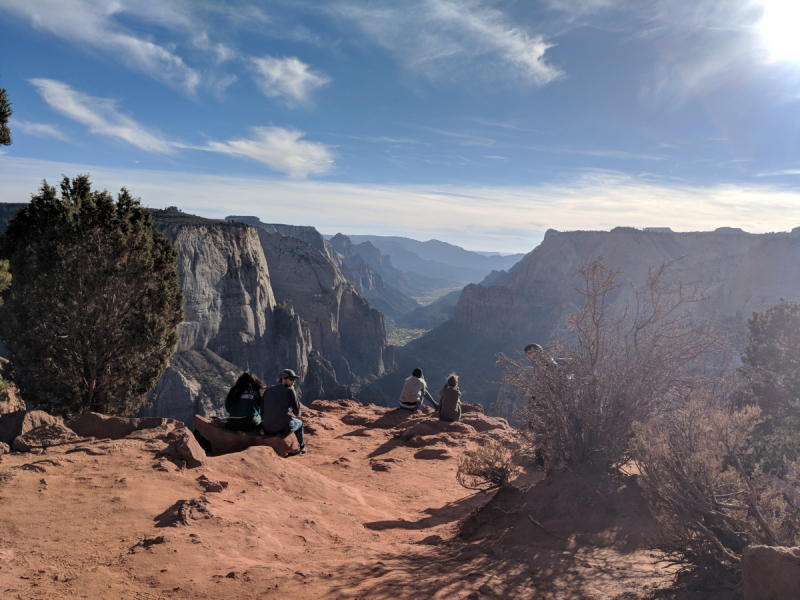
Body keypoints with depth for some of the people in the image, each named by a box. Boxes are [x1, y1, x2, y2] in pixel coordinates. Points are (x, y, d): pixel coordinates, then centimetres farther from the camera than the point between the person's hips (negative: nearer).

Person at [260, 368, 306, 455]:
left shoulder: (267, 390, 10)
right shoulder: (290, 391, -5)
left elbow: (262, 413, 12)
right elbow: (297, 413, -3)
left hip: (267, 428, 5)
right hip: (284, 427, -4)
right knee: (299, 423, 29)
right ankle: (301, 448, 42)